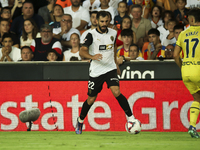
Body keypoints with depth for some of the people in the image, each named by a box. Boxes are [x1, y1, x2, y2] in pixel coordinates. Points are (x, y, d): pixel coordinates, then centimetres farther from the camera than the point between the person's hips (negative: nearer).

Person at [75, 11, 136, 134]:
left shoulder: (113, 33, 2)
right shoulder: (92, 35, -10)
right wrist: (92, 56, -36)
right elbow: (82, 51, -18)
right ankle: (80, 121, 29)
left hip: (110, 68, 2)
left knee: (116, 92, -20)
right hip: (96, 71, -2)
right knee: (91, 99, 6)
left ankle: (130, 117, -14)